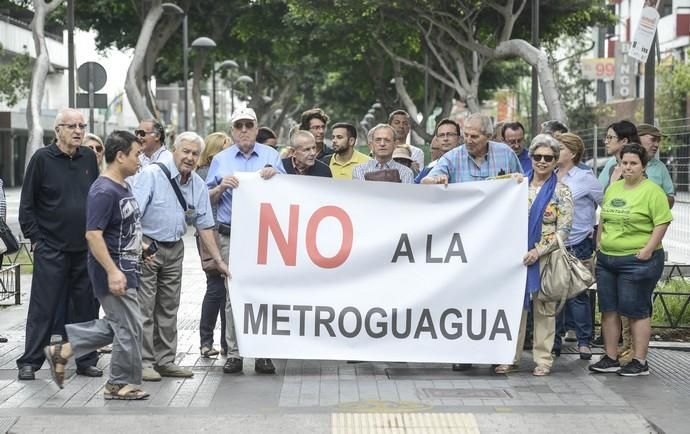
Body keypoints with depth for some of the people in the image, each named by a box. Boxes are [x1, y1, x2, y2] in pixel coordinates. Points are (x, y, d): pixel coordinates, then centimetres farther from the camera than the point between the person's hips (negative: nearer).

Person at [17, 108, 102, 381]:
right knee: (44, 308, -1)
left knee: (86, 307, 7)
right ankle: (29, 362, 6)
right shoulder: (42, 159, -4)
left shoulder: (89, 158, 8)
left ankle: (86, 361, 16)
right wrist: (35, 238, -6)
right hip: (51, 249, -4)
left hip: (86, 249, 4)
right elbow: (27, 203, -2)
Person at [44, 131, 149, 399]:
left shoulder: (124, 187, 11)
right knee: (129, 328, -1)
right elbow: (93, 235, -24)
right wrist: (113, 271, -27)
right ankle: (121, 384, 13)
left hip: (126, 269, 10)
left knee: (116, 325, 17)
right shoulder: (103, 191, -19)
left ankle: (62, 350, 23)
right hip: (114, 273, -10)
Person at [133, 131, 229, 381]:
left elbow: (204, 225, 11)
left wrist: (218, 260, 8)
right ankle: (144, 363, 0)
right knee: (144, 307, -5)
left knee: (169, 308, 11)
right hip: (146, 245, -6)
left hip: (174, 249, 6)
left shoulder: (199, 186, 5)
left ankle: (165, 361, 19)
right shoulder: (152, 175, -14)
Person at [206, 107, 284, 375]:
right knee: (233, 295, -1)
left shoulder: (271, 156, 12)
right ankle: (234, 353, 4)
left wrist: (275, 175, -7)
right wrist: (222, 186, -7)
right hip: (231, 236, 0)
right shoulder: (221, 160, 13)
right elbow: (208, 200, 12)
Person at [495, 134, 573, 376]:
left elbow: (563, 230, -7)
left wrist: (538, 251, -15)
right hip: (517, 255, 3)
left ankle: (543, 360, 9)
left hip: (545, 257, -3)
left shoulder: (561, 191, -2)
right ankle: (511, 358, 11)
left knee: (544, 308, 2)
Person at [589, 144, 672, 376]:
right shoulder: (613, 188, 13)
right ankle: (610, 359, 19)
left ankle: (640, 362, 6)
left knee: (636, 311, -2)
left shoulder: (652, 191, -9)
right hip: (606, 259, 7)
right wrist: (599, 245, 14)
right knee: (608, 310, 10)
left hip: (637, 260, -7)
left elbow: (662, 222, -13)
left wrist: (648, 249, -18)